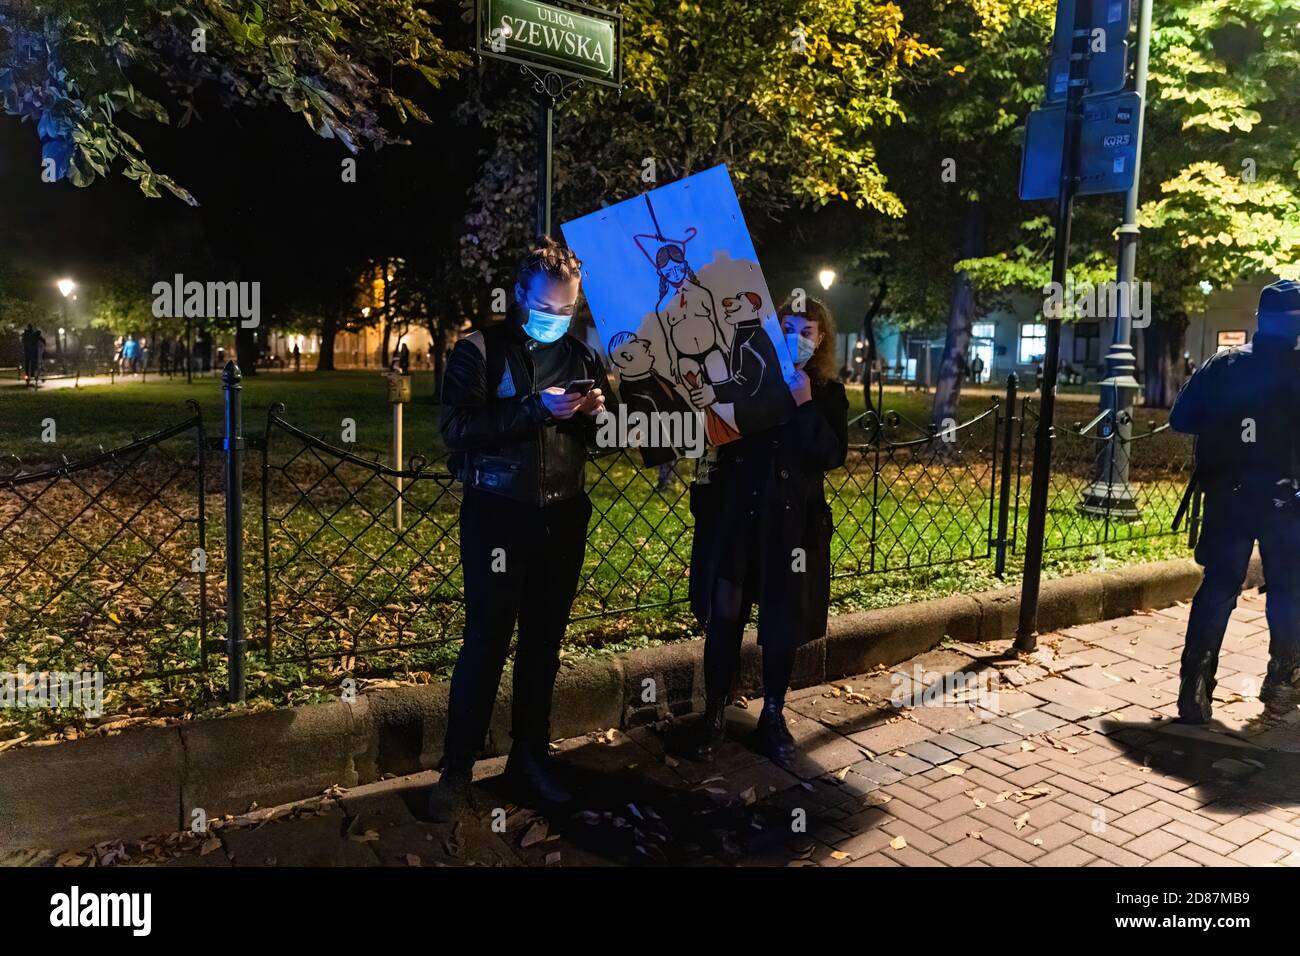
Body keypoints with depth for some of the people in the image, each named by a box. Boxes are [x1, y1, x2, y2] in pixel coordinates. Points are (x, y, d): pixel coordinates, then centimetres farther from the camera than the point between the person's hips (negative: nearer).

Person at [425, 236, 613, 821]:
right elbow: (456, 429, -15)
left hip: (563, 515, 4)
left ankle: (530, 757, 25)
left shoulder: (580, 354, 11)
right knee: (486, 642, 0)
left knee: (545, 641, 11)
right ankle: (456, 771, 14)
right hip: (498, 514, -4)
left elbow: (599, 438, 14)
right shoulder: (479, 350, -2)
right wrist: (535, 408, -22)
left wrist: (597, 412, -9)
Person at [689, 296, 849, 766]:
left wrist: (805, 406, -15)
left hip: (791, 521, 0)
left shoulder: (829, 393, 4)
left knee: (783, 624, 9)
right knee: (723, 619, 5)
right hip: (734, 514, 0)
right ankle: (714, 717, 19)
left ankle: (773, 717, 27)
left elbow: (832, 456, -10)